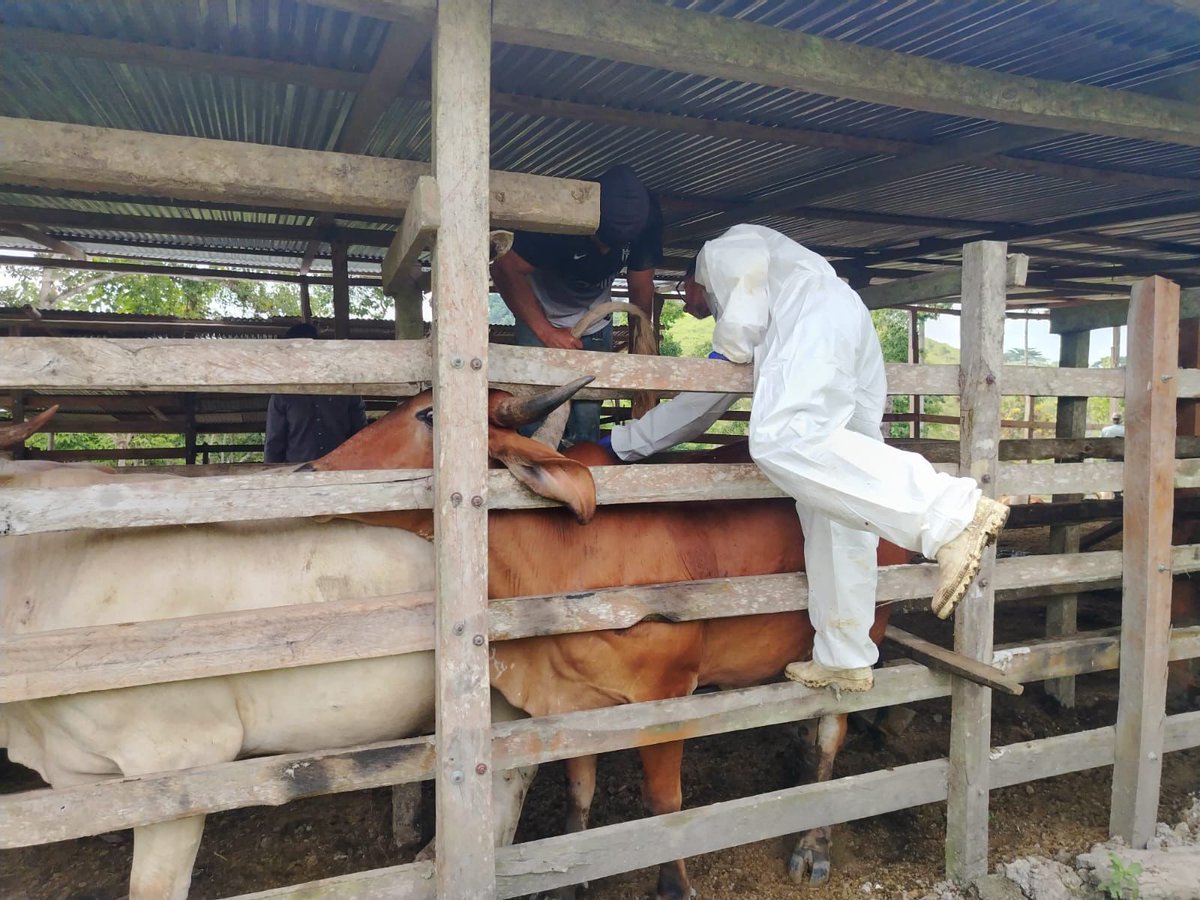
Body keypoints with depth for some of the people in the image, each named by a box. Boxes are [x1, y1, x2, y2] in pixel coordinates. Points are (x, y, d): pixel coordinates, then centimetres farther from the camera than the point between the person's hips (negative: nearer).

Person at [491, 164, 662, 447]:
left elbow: (641, 289, -13)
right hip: (542, 316, -3)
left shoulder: (648, 218, -23)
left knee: (588, 413, -2)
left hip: (596, 321, 3)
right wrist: (546, 332, -37)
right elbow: (505, 269, -30)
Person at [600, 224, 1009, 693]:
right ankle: (845, 660, -1)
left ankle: (951, 512, -42)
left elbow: (751, 267, -1)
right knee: (835, 501, 1)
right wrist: (620, 442, 44)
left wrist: (731, 348, 9)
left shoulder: (719, 251, 25)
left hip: (817, 318, -9)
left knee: (781, 440, -32)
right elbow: (698, 405, 42)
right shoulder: (739, 324, 43)